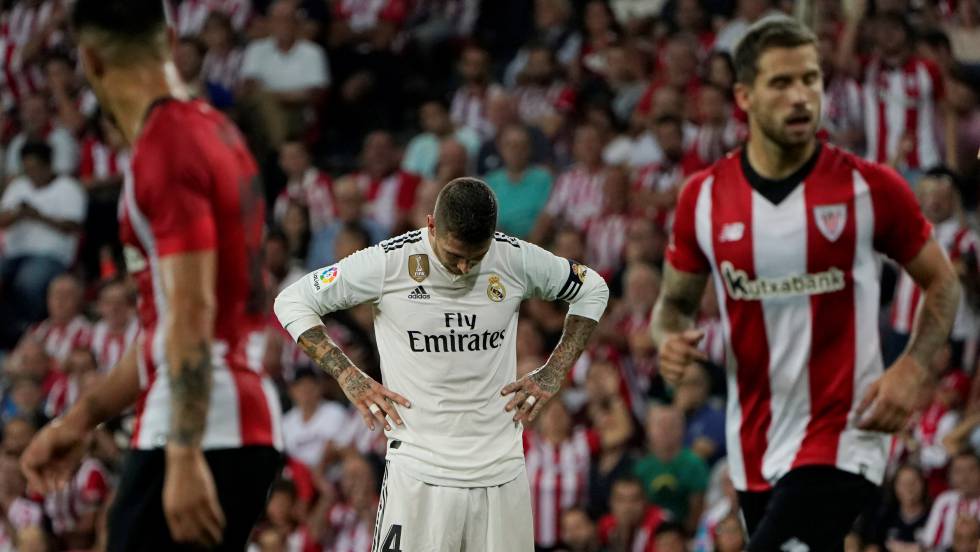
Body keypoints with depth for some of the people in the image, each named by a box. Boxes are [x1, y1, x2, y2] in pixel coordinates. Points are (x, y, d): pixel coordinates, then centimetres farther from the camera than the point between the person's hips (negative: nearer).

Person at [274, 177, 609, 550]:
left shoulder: (517, 260, -1)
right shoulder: (388, 261, -8)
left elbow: (592, 290, 18)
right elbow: (292, 302, 2)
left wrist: (553, 374, 8)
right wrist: (350, 378, -5)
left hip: (502, 473, 2)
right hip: (419, 473, -2)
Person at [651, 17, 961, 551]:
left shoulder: (870, 188, -7)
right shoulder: (703, 197, 1)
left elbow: (942, 283, 4)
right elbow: (675, 300, 15)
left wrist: (911, 370, -11)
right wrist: (669, 339, -9)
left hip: (843, 442, -5)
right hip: (754, 448, 5)